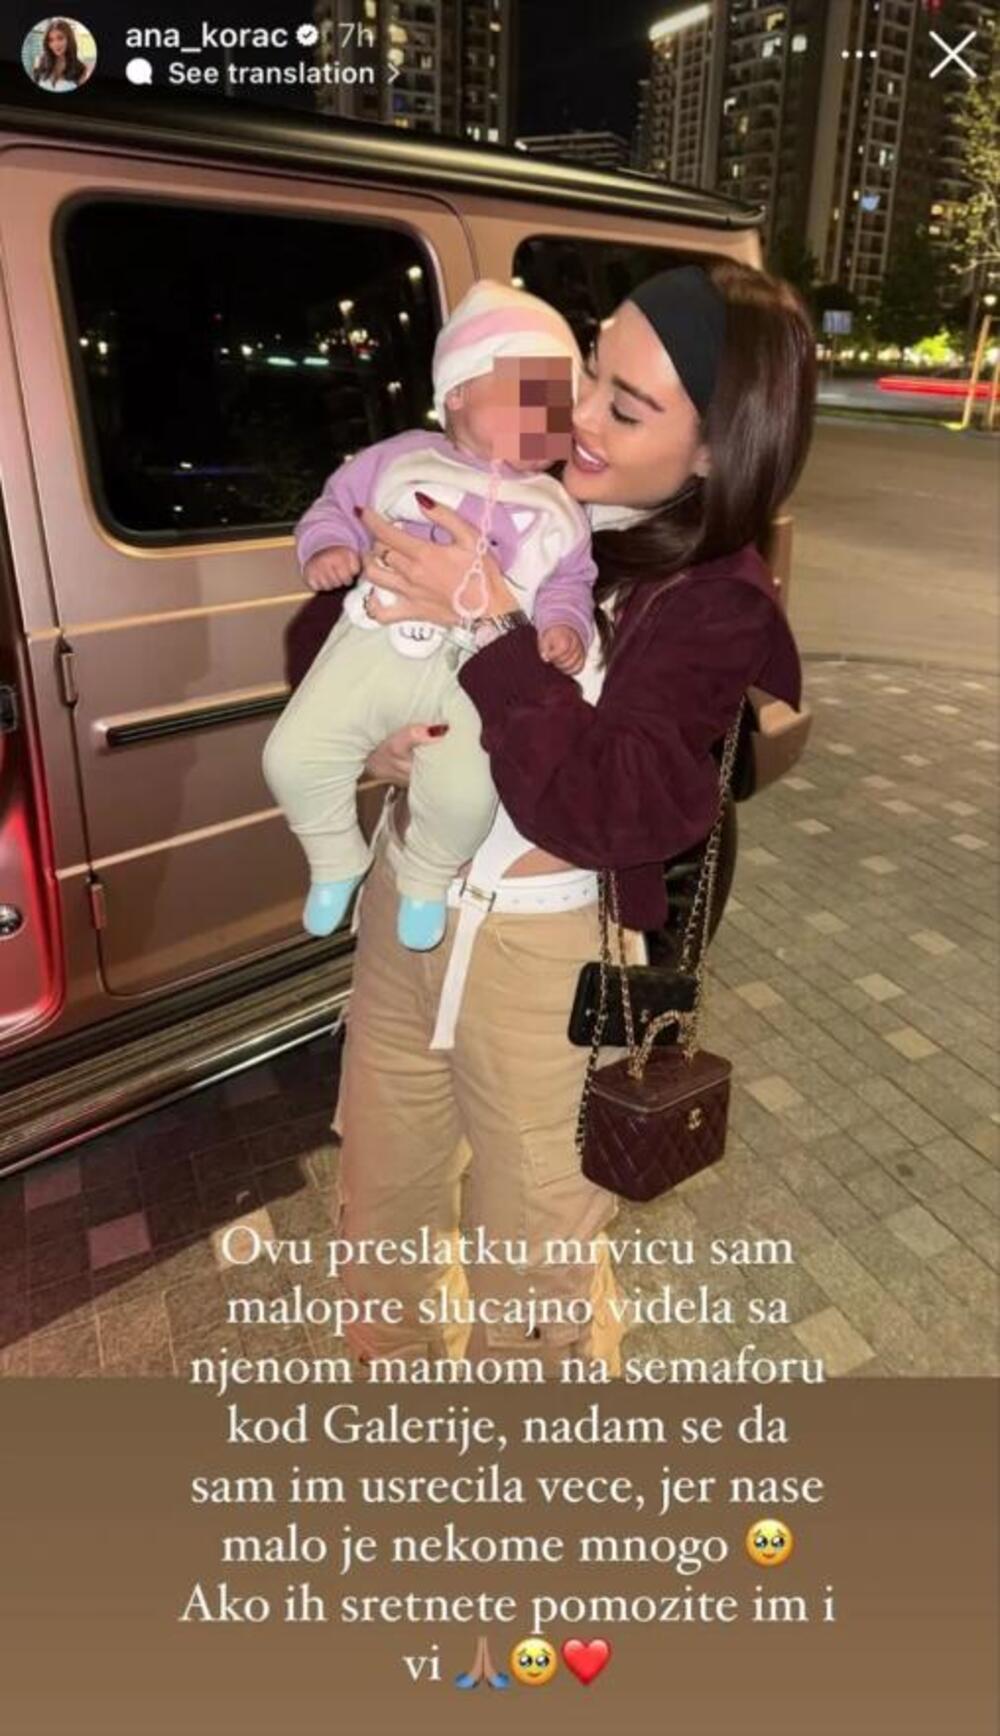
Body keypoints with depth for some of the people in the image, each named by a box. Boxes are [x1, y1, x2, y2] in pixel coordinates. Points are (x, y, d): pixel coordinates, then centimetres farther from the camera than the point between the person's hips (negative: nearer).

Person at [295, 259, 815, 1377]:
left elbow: (617, 810, -27)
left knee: (530, 1259, 18)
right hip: (402, 902, 5)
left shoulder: (720, 606, -15)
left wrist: (494, 624, -30)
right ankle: (396, 1369, 58)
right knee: (382, 1204, 26)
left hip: (544, 950, -4)